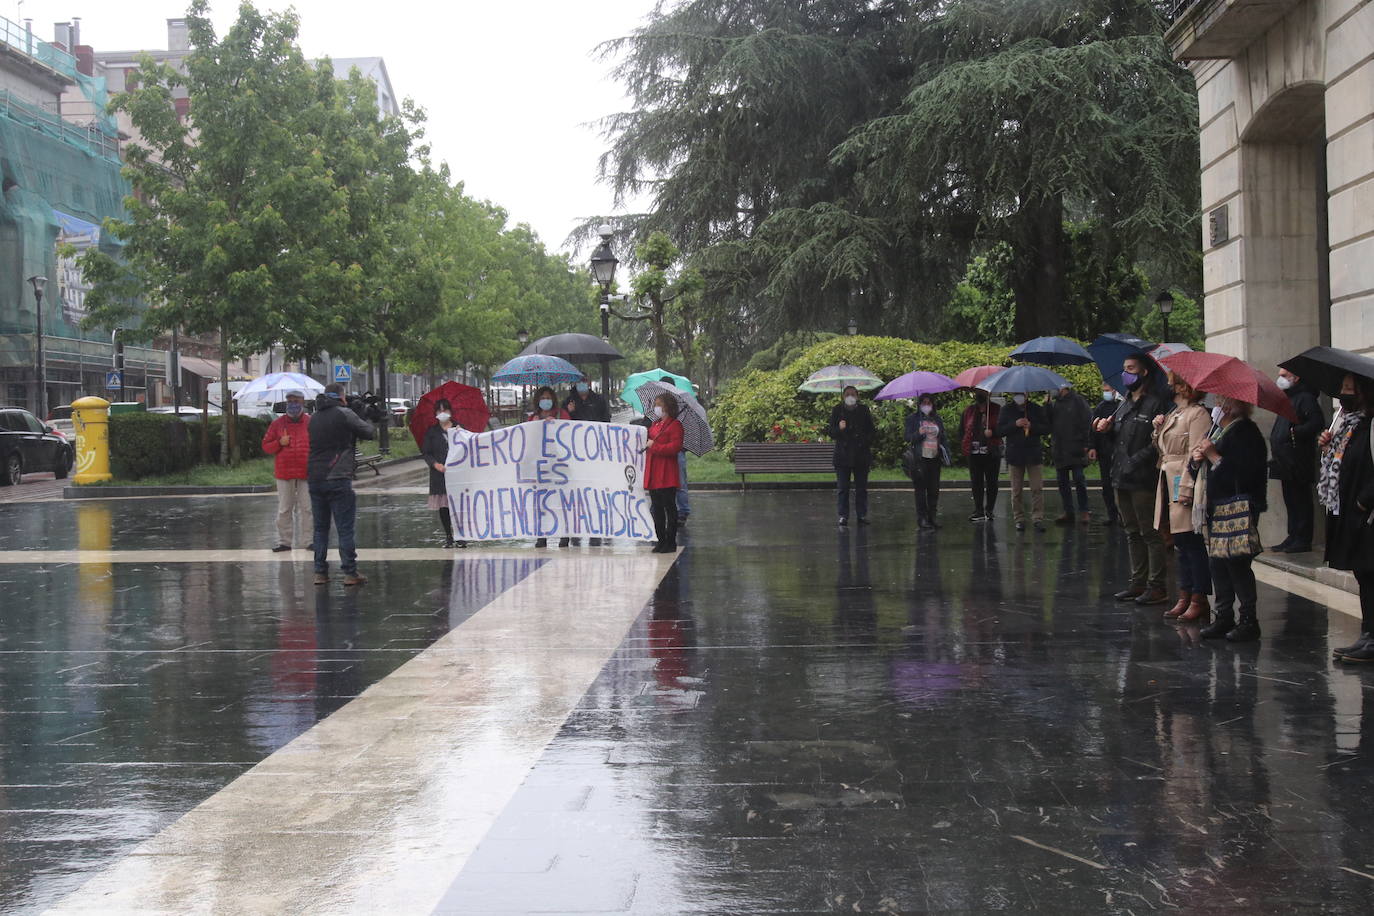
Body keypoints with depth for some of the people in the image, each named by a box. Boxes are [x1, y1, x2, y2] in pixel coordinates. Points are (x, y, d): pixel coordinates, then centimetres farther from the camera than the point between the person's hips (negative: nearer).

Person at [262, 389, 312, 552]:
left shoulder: (311, 422, 5)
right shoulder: (277, 423, 8)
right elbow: (266, 446, 10)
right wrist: (280, 443, -9)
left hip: (306, 473, -1)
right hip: (284, 473, 1)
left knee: (307, 508, 1)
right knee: (284, 509, 4)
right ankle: (284, 541, 10)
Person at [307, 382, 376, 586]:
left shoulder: (314, 418, 11)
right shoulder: (344, 414, -7)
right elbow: (370, 432, -4)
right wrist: (362, 421, 17)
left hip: (315, 479, 6)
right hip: (338, 480, -5)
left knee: (320, 527, 11)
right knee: (345, 528, -2)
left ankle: (320, 572, 10)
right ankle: (350, 573, -2)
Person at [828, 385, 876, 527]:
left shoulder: (864, 410, 6)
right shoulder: (837, 410, 3)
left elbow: (871, 431, 13)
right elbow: (831, 432, 3)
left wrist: (867, 441, -4)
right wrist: (839, 428, -17)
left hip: (862, 455, 1)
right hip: (843, 455, -1)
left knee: (861, 487, 6)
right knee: (842, 488, -1)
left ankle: (862, 515, 13)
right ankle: (843, 516, 4)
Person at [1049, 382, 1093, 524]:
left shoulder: (1078, 401, -2)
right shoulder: (1053, 404, 13)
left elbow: (1088, 421, -6)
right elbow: (1047, 424, 12)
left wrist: (1087, 444, -13)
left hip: (1076, 449, -5)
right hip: (1059, 450, 5)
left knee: (1079, 480, -6)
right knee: (1063, 482, 7)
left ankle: (1084, 511, 2)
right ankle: (1068, 512, 13)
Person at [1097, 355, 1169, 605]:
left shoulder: (1155, 404, -8)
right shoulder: (1124, 405, 17)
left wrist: (1135, 461, -23)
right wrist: (1105, 428, 3)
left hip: (1143, 480, -8)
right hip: (1121, 480, 8)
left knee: (1150, 534, -4)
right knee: (1132, 533, 14)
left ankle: (1156, 586, 0)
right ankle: (1138, 582, 21)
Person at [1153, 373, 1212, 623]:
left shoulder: (1198, 414, -11)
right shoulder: (1173, 414, 18)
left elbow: (1195, 455, -16)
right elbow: (1163, 448, 22)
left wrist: (1186, 490, -21)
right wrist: (1158, 429, 5)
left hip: (1186, 485, -9)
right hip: (1170, 485, 9)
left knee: (1193, 544, -5)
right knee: (1181, 544, 12)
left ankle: (1199, 601, 0)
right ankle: (1184, 597, 17)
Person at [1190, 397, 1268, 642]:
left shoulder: (1246, 432, -11)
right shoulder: (1216, 430, 17)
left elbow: (1243, 473, -22)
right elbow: (1197, 472, 21)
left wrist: (1214, 457, -17)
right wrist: (1197, 459, -1)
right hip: (1215, 509, 9)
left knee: (1237, 564, -7)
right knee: (1216, 564, 9)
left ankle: (1248, 620, 0)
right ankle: (1224, 617, 17)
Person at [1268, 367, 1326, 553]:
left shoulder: (1305, 398, -9)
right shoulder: (1286, 399, 21)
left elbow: (1317, 423, -21)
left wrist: (1295, 433, -20)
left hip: (1298, 462, -10)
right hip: (1285, 463, 10)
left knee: (1301, 501, -6)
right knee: (1291, 502, 12)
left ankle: (1303, 540, -4)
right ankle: (1293, 537, 18)